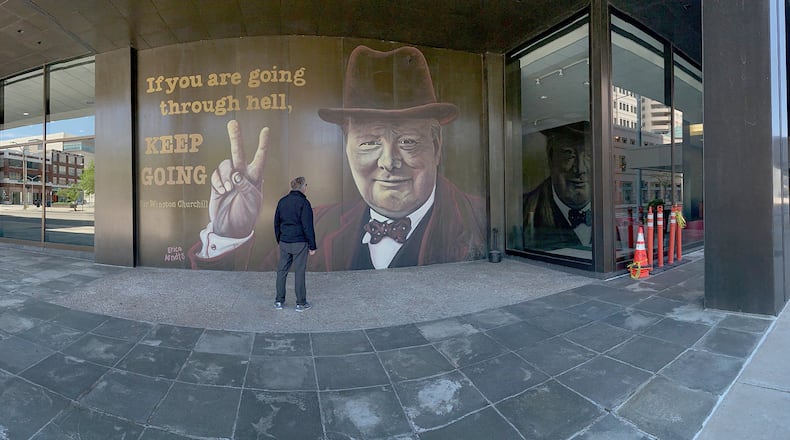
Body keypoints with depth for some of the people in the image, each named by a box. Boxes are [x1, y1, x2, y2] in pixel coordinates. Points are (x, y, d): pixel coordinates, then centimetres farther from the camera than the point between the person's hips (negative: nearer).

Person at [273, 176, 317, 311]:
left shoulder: (282, 201, 9)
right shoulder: (303, 202, -11)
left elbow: (276, 223, 16)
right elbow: (308, 226, -13)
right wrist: (312, 246, -8)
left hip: (284, 243, 6)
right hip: (299, 244, -6)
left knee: (282, 271, 12)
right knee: (299, 272, 1)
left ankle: (279, 301, 19)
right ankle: (301, 303, 9)